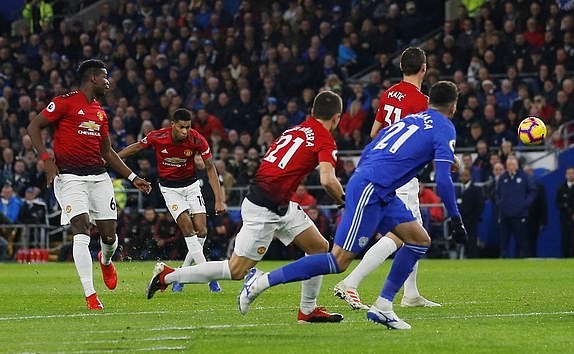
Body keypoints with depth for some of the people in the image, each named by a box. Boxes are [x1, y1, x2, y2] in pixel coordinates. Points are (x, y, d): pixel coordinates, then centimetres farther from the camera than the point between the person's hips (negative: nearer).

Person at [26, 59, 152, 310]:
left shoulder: (100, 112, 17)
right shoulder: (65, 102, -4)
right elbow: (33, 126, -5)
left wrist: (133, 178, 18)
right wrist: (47, 160, -15)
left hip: (98, 176, 6)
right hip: (70, 176, -6)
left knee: (109, 234, 2)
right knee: (82, 231, -17)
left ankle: (106, 260, 40)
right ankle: (90, 296, -16)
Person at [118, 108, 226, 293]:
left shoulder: (197, 140, -20)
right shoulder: (157, 137, -21)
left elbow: (210, 168, -11)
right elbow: (136, 148, -1)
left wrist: (219, 199, -16)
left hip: (191, 184, 2)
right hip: (169, 186, -2)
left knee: (201, 231, -8)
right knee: (188, 228, -17)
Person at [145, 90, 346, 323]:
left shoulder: (297, 129, 14)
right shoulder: (325, 139, -11)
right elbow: (328, 181, -24)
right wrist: (343, 201, -6)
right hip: (264, 209, -9)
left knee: (319, 247, 12)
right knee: (236, 270, -3)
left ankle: (308, 310, 17)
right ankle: (167, 276, 5)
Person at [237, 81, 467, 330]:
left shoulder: (409, 119, 22)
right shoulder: (445, 129, -1)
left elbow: (367, 152, 23)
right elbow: (443, 181, -9)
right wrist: (455, 219, -3)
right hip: (370, 190, -9)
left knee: (420, 240, 11)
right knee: (340, 261, -10)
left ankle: (382, 306, 8)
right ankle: (262, 281, -8)